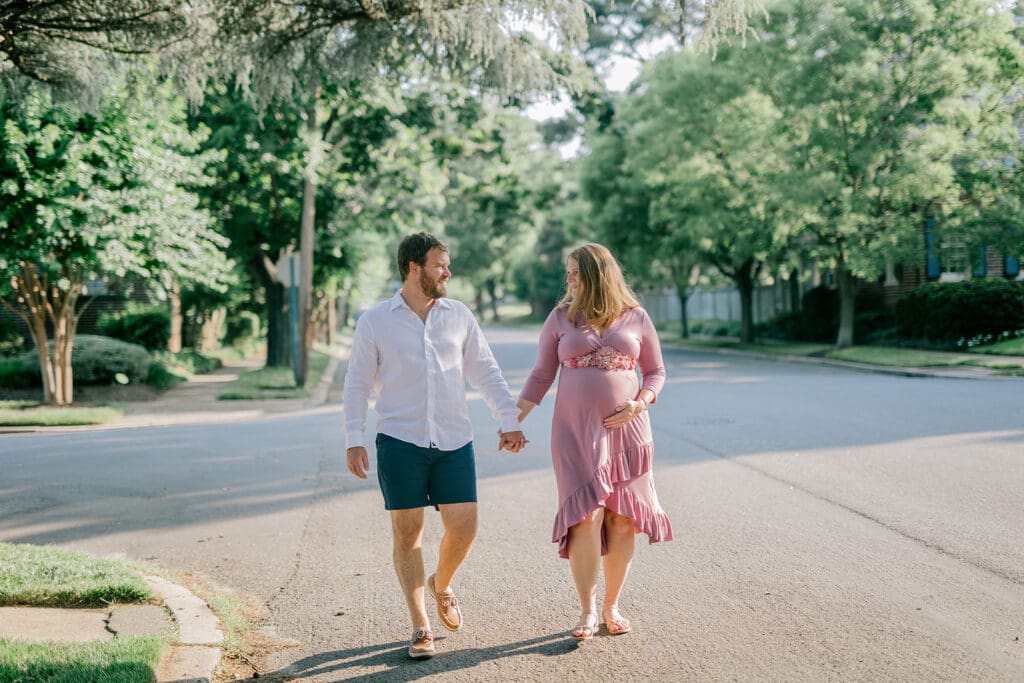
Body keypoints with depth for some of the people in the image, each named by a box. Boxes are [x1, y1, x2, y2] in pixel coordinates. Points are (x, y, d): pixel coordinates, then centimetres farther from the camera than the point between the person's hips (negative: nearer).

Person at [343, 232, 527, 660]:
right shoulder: (374, 322, 2)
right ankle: (420, 626, 14)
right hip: (400, 443, -2)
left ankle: (441, 585, 30)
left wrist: (510, 420, 1)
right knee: (407, 531, 1)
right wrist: (354, 440, -3)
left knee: (463, 526, -2)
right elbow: (357, 384, 5)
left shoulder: (459, 315, 8)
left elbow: (485, 372, 10)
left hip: (454, 441, 2)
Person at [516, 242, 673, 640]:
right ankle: (587, 611, -1)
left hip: (626, 430, 1)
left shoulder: (636, 318, 5)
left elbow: (656, 372, 12)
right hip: (575, 431, -1)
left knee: (622, 520, 2)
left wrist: (639, 404, -7)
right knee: (586, 517, -11)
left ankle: (612, 606, 16)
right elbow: (541, 376, 8)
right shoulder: (561, 318, 6)